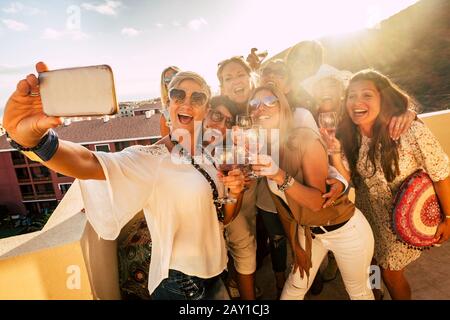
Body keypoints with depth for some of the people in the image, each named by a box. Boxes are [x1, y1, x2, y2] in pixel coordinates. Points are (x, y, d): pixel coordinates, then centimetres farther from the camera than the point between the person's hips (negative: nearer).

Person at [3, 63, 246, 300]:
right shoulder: (149, 158, -20)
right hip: (178, 284, -5)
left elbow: (222, 218, 4)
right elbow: (90, 163, -39)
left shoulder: (208, 157, -3)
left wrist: (234, 194, -15)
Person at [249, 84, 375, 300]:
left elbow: (317, 201, -28)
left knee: (358, 291, 20)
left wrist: (280, 176, -43)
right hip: (307, 231, 5)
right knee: (295, 286, 20)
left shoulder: (305, 139, -25)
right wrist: (294, 244, 10)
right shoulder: (260, 150, -5)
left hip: (345, 230, -5)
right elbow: (283, 202, 3)